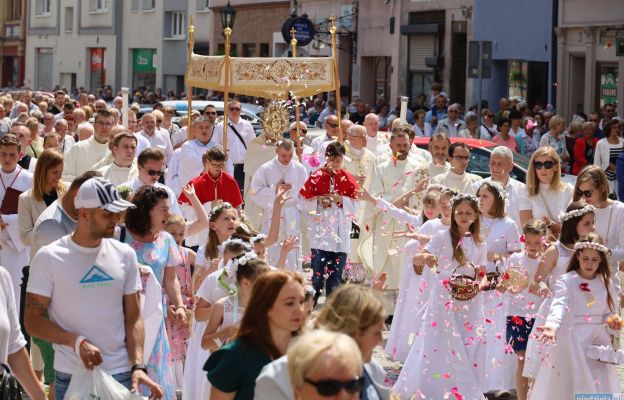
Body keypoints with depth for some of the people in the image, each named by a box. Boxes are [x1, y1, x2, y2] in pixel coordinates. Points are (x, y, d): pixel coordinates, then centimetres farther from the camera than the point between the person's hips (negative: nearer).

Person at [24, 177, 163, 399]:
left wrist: (138, 366, -8)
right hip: (71, 378, -2)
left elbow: (133, 318, 6)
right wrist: (77, 342, -19)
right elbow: (33, 320, -6)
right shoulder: (49, 257, -4)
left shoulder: (125, 255, 6)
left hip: (121, 375, 3)